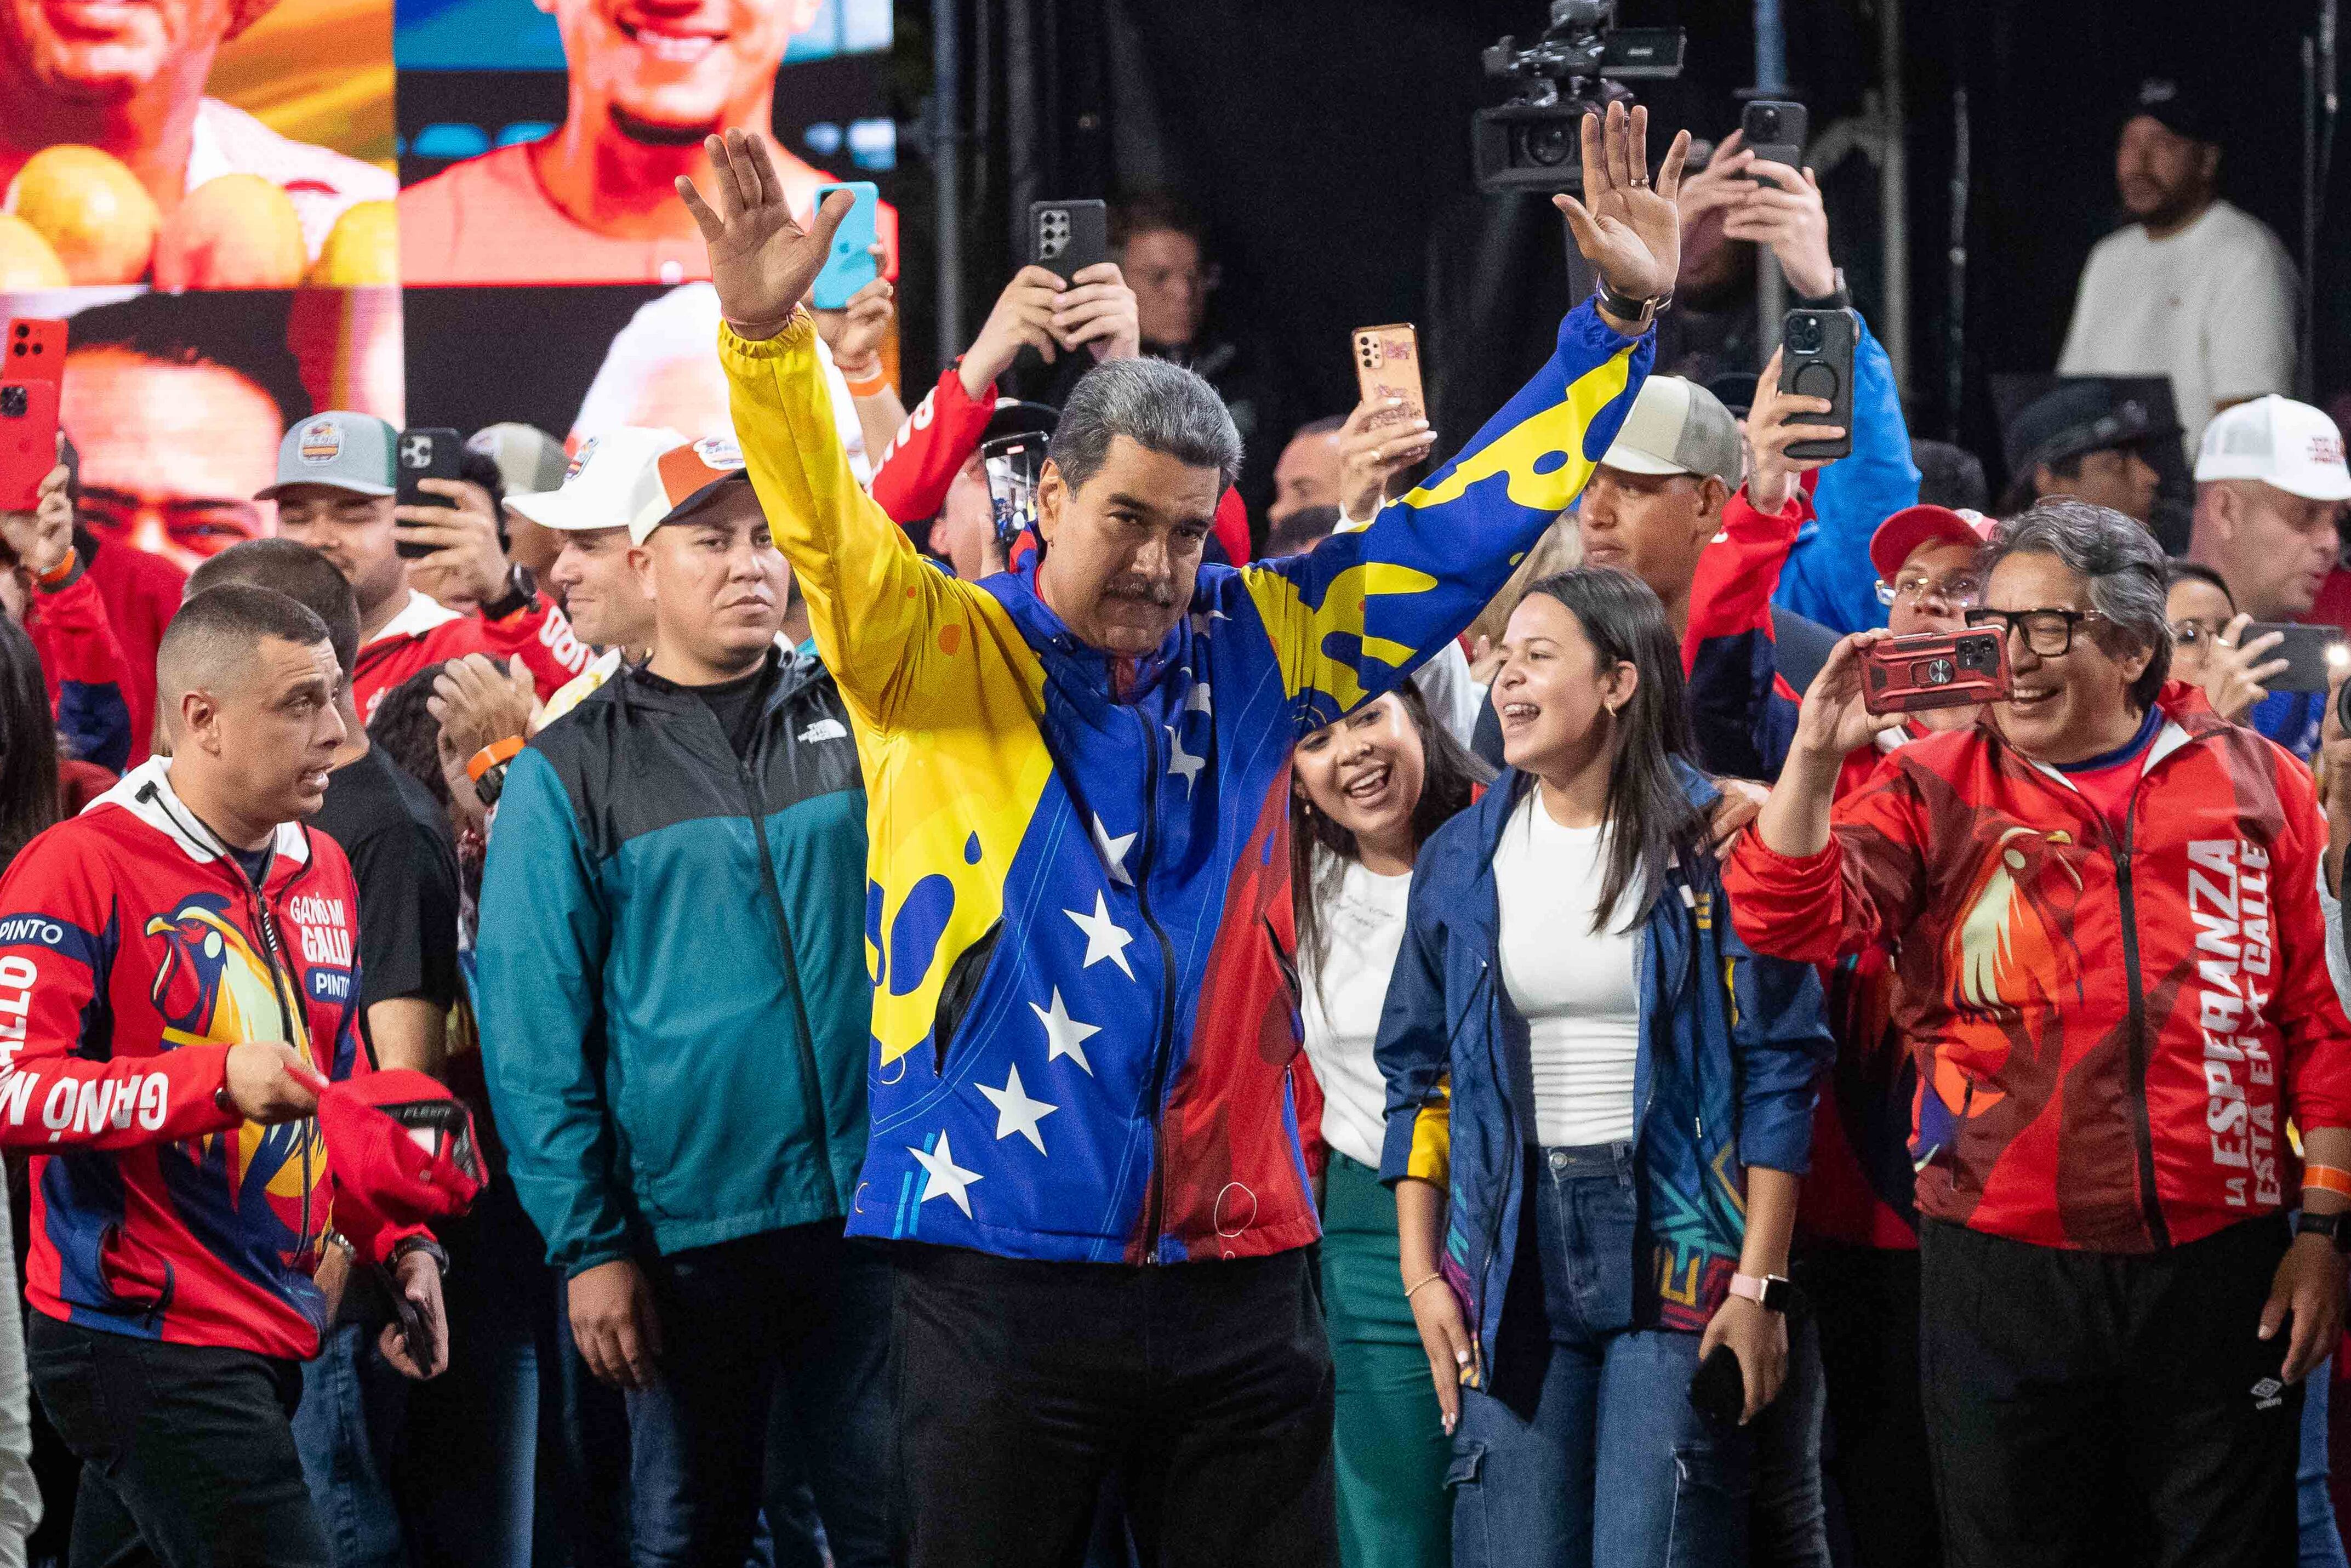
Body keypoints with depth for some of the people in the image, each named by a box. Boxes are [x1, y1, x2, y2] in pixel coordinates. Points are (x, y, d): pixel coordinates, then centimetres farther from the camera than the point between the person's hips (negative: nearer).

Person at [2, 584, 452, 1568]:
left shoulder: (322, 872, 15)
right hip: (139, 1334, -8)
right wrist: (216, 1079, -28)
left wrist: (397, 1243, 13)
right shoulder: (81, 869, -12)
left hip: (272, 1332, 8)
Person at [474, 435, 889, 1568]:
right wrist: (588, 1245, -7)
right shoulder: (569, 773, 2)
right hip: (685, 1236, -1)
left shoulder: (858, 718, 7)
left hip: (869, 1210, 1)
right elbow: (533, 1032, -1)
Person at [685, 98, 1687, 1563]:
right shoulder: (944, 661, 0)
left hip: (1237, 1264, 4)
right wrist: (768, 338, -34)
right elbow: (835, 537, -16)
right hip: (1005, 1264, -4)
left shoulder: (1252, 655, 11)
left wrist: (1619, 324, 11)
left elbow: (1459, 529, 15)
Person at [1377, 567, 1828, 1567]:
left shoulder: (1711, 842, -3)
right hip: (1513, 1254, 4)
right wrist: (1421, 1274, 4)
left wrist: (1759, 1284, -9)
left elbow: (1779, 1072, -4)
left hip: (1675, 1248, -3)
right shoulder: (1461, 859, 10)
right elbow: (1419, 1077, 13)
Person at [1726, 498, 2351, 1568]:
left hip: (2221, 1271, 0)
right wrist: (1816, 754, -22)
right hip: (2004, 1268, 0)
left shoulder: (2257, 786, 5)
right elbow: (1788, 920, -9)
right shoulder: (1929, 789, 4)